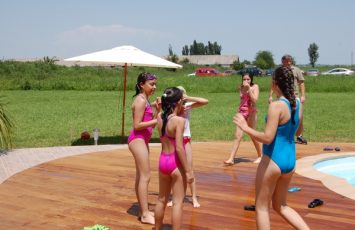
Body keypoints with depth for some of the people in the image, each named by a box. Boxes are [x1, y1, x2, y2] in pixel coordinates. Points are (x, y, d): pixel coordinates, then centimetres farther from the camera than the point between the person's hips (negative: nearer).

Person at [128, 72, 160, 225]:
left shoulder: (145, 100, 14)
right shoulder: (141, 100, -14)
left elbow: (150, 124, 14)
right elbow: (137, 125, -19)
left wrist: (157, 110, 4)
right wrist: (157, 120, -21)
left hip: (143, 140, 10)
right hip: (138, 140, -10)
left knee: (141, 177, 13)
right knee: (145, 176, -9)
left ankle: (143, 210, 22)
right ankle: (145, 214, -5)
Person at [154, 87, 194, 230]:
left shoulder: (160, 117, 1)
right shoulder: (179, 120, -17)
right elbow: (179, 147, -20)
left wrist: (179, 112, 13)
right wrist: (188, 170, -16)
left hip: (163, 161, 7)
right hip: (176, 163, -7)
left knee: (162, 199, 21)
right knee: (178, 202, 2)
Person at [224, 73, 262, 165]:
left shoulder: (255, 87, -5)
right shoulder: (241, 87, 8)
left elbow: (255, 100, -18)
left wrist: (249, 89, -20)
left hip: (251, 112, -3)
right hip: (241, 112, 3)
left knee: (253, 136, 5)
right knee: (237, 136, -6)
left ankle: (260, 156, 26)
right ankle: (231, 159, -12)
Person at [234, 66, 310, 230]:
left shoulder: (276, 106, -20)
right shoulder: (298, 104, 3)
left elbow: (267, 138, -23)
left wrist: (245, 127, -14)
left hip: (273, 160, -8)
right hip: (290, 160, 8)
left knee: (262, 207, 10)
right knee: (280, 205, 24)